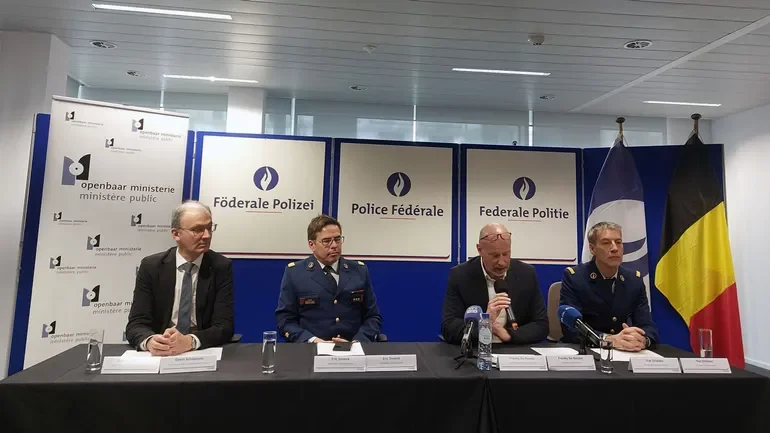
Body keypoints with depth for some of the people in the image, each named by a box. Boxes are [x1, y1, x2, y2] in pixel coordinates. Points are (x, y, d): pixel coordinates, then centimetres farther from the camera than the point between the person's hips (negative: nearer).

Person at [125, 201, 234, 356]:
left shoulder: (221, 267, -6)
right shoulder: (151, 266, -2)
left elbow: (224, 326, -11)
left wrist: (190, 341, -30)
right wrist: (149, 341, -28)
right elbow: (136, 323, -6)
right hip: (161, 354, 2)